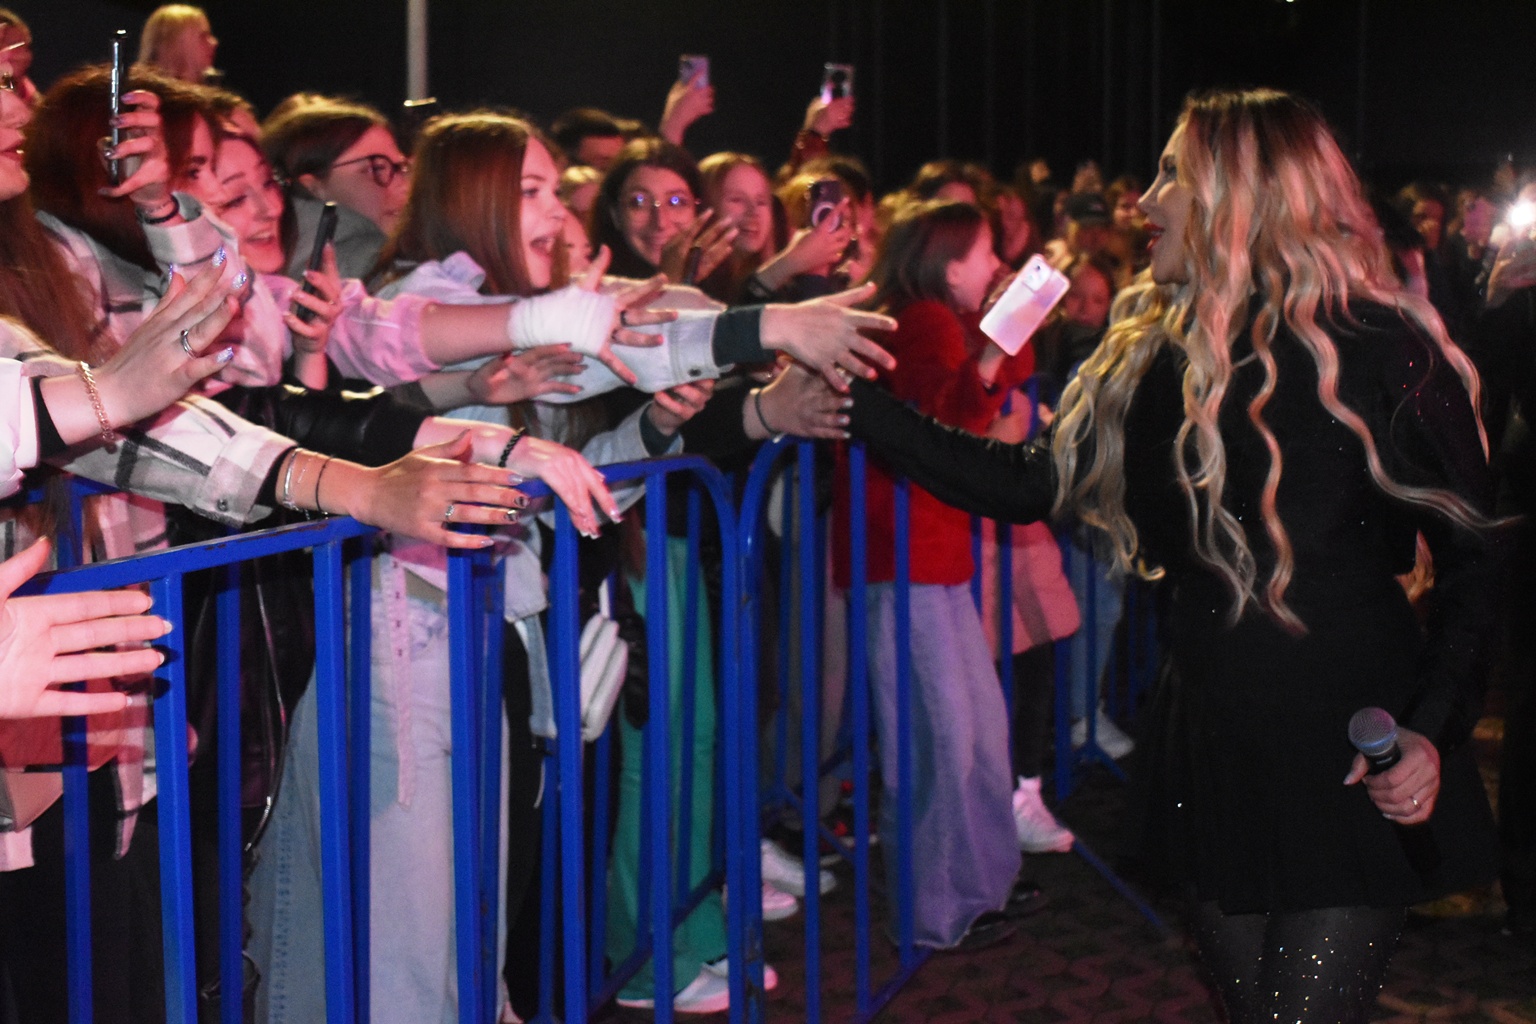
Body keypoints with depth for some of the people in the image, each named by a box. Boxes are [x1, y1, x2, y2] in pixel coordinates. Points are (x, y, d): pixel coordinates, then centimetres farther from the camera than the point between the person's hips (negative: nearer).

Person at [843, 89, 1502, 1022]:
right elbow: (1026, 483, 8)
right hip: (1215, 758, 6)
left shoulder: (1379, 350, -12)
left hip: (1352, 769, -5)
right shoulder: (1151, 357, 6)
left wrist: (1433, 732, -19)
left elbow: (1477, 553, -8)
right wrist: (857, 406, 3)